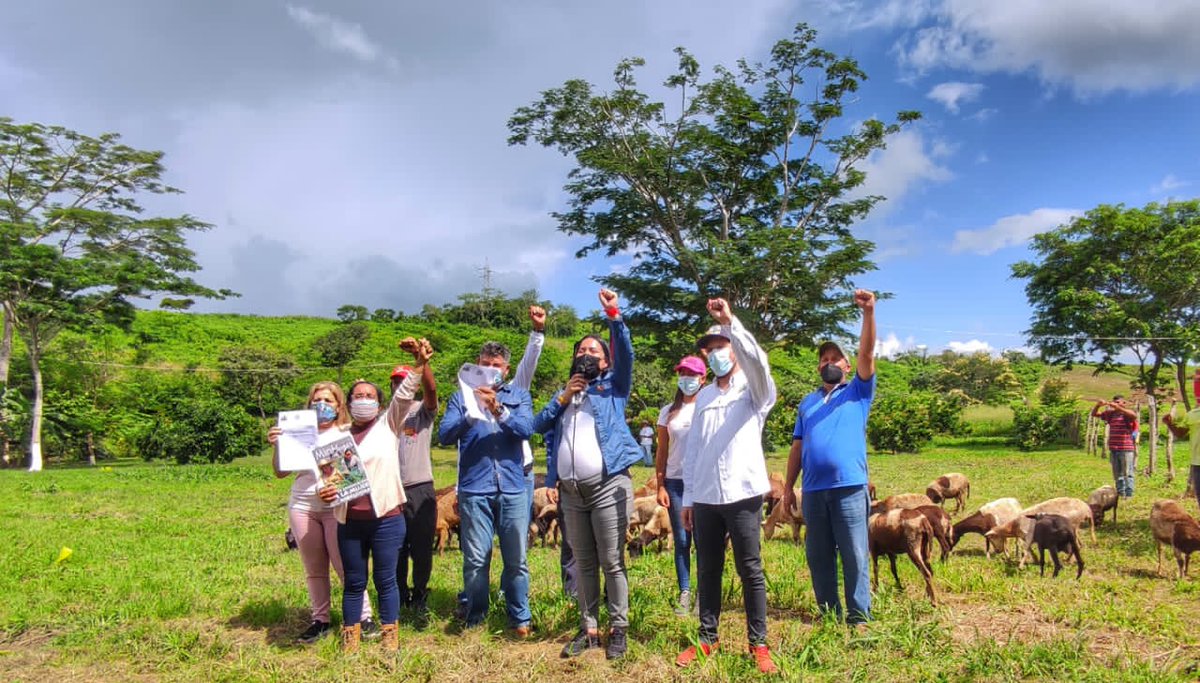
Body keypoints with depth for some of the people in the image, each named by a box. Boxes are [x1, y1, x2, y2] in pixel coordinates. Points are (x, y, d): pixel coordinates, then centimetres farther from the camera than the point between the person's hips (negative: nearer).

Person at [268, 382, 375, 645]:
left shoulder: (347, 432, 3)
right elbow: (280, 472, 8)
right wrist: (277, 446, -7)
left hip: (336, 507, -3)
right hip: (302, 506, 3)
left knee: (346, 566, -3)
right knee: (314, 569, 11)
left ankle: (364, 616, 7)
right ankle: (320, 620, 22)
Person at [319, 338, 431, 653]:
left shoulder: (388, 426, 4)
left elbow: (404, 396, -12)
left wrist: (419, 364, -26)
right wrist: (325, 491, -6)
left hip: (386, 518, -2)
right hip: (350, 521, 3)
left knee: (386, 579, 6)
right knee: (354, 582, 11)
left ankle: (389, 633, 19)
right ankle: (350, 635, 23)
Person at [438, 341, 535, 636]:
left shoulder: (519, 395, 10)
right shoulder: (462, 397, 8)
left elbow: (526, 429, -7)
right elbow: (445, 435, -3)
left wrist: (498, 410, -22)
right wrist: (470, 415, -20)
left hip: (512, 489, 1)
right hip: (474, 491, 0)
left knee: (517, 560, 6)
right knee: (476, 560, 4)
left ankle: (520, 619, 19)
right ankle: (473, 618, 20)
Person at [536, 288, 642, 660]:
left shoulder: (613, 386, 10)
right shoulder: (565, 393, 22)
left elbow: (626, 354, -8)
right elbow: (539, 426, 13)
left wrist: (614, 315, -17)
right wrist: (563, 398, 1)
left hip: (608, 485, -4)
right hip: (570, 490, 5)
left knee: (612, 562, -2)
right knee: (583, 563, 10)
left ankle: (618, 629, 9)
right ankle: (588, 628, 18)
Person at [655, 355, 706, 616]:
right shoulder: (668, 412, 10)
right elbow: (662, 453, 10)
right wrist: (660, 485, 2)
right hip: (675, 482, 2)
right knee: (681, 540, 5)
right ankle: (684, 594, 11)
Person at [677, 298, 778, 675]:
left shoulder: (754, 390, 2)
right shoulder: (704, 396, 16)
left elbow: (758, 360, -23)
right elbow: (692, 448, 14)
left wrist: (729, 322, -29)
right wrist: (688, 497, 10)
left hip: (742, 494, -4)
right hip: (705, 497, 5)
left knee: (750, 571, 3)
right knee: (708, 571, 11)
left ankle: (759, 644, 13)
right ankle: (707, 639, 22)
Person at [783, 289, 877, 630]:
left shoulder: (858, 392, 8)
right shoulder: (807, 403, 19)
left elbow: (867, 354, -8)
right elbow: (797, 447, 16)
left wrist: (868, 312, -20)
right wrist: (788, 486, 10)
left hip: (849, 487, -4)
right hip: (813, 490, 4)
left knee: (854, 554, 0)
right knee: (818, 555, 9)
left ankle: (858, 615, 9)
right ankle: (828, 612, 20)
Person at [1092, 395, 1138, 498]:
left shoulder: (1127, 413, -5)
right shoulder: (1110, 413, 12)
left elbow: (1134, 416, -28)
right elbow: (1094, 414, 14)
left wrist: (1118, 407, -34)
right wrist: (1098, 405, -6)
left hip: (1126, 449, -6)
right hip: (1113, 449, 6)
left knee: (1127, 473, -5)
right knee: (1117, 474, 12)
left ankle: (1129, 495, -3)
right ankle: (1120, 493, 19)